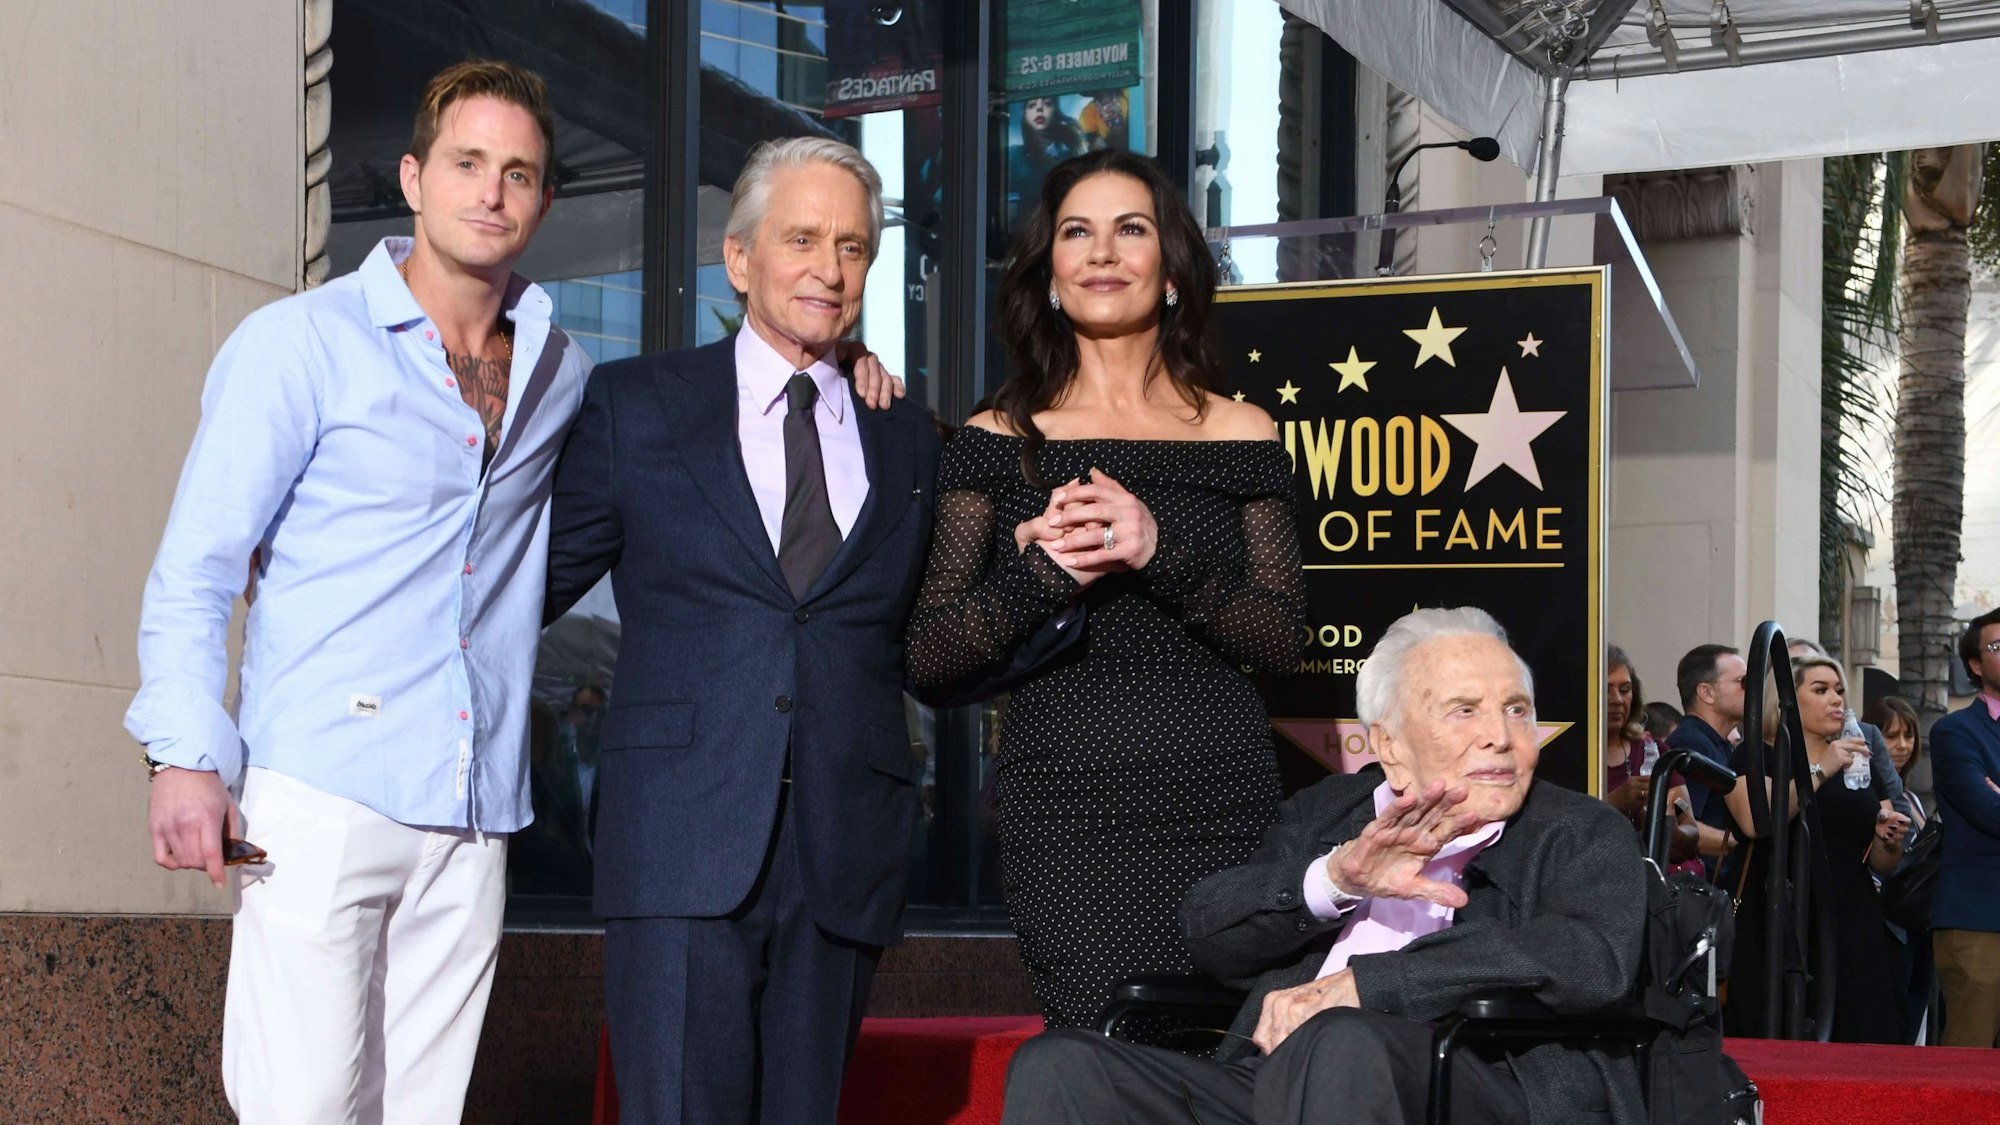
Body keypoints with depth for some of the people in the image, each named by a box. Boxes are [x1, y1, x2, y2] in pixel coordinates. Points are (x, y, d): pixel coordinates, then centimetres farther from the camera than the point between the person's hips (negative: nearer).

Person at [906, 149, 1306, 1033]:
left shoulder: (1239, 436, 10)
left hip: (1223, 802, 2)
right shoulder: (1001, 439, 8)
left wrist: (1161, 554, -12)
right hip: (1065, 809, -1)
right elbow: (927, 659, 3)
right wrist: (1044, 571, -13)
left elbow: (1283, 641, 3)